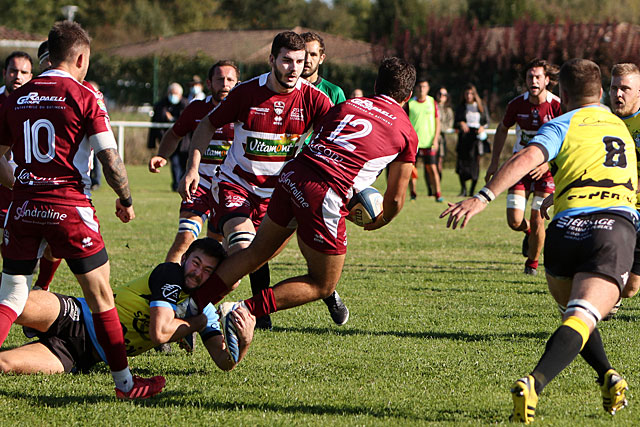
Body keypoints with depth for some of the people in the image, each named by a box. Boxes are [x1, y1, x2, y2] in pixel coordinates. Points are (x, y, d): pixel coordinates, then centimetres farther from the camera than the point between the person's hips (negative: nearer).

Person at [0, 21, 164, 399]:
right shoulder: (84, 97, -6)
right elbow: (111, 158, -9)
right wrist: (126, 201, 5)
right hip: (69, 207, -4)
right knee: (101, 296, 7)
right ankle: (125, 383, 12)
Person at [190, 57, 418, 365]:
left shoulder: (347, 105, 23)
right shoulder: (407, 133, 13)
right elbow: (395, 199, 15)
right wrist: (377, 223, 37)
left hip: (291, 176, 5)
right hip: (326, 196, -5)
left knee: (258, 252, 23)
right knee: (322, 285, 10)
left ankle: (193, 303, 15)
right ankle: (242, 311, -6)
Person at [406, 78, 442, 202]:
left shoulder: (432, 102, 6)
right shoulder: (410, 103, 2)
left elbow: (437, 122, 8)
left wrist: (435, 140, -2)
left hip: (429, 143, 0)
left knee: (432, 168, -4)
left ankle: (437, 194, -2)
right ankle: (413, 194, 10)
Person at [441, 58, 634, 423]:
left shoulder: (564, 125, 12)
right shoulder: (621, 128, 30)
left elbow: (527, 159, -8)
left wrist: (481, 198, -17)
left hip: (568, 228, -1)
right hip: (619, 227, 1)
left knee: (572, 311, 27)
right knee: (581, 319, -15)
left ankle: (608, 377, 14)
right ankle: (534, 385, -37)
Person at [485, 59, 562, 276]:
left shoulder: (557, 106, -15)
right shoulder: (517, 104, -7)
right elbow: (502, 129, 12)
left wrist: (548, 163, -24)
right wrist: (495, 161, 6)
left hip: (546, 169, -2)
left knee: (537, 221, -5)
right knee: (515, 221, -8)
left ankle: (532, 263, 21)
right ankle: (530, 232, 30)